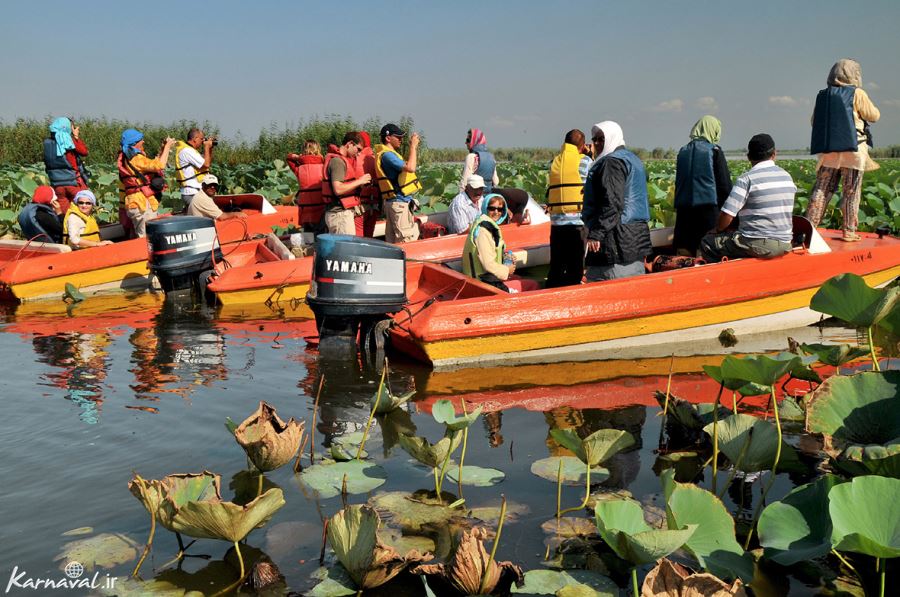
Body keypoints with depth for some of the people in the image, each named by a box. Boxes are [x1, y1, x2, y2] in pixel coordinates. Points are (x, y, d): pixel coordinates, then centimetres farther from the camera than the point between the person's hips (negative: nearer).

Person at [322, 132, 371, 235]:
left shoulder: (342, 160, 17)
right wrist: (359, 181, -15)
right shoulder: (338, 161, -14)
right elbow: (338, 189, -23)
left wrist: (359, 184, 7)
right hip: (340, 214, -10)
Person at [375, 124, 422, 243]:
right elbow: (410, 168, -26)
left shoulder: (389, 153, 16)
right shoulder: (386, 155, -16)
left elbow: (405, 166, 23)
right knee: (407, 240, -12)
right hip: (399, 202, -11)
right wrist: (413, 147, -17)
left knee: (392, 240, 12)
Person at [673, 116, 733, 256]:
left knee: (684, 252, 3)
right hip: (708, 207, -5)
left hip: (684, 208, 5)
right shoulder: (714, 151, -3)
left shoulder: (683, 151, 11)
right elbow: (725, 184, -3)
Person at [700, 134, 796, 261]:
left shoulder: (746, 179, -12)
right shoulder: (787, 177, 8)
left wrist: (718, 230, 4)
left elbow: (727, 215, -17)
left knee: (707, 243, 7)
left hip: (758, 246, -7)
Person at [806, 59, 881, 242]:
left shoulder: (823, 95, 9)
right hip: (853, 151, -4)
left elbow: (814, 121, 16)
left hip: (827, 150, 4)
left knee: (821, 190, 6)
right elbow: (874, 116, 4)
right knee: (851, 192, 4)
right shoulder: (857, 94, -4)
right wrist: (866, 106, 21)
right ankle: (849, 231, 7)